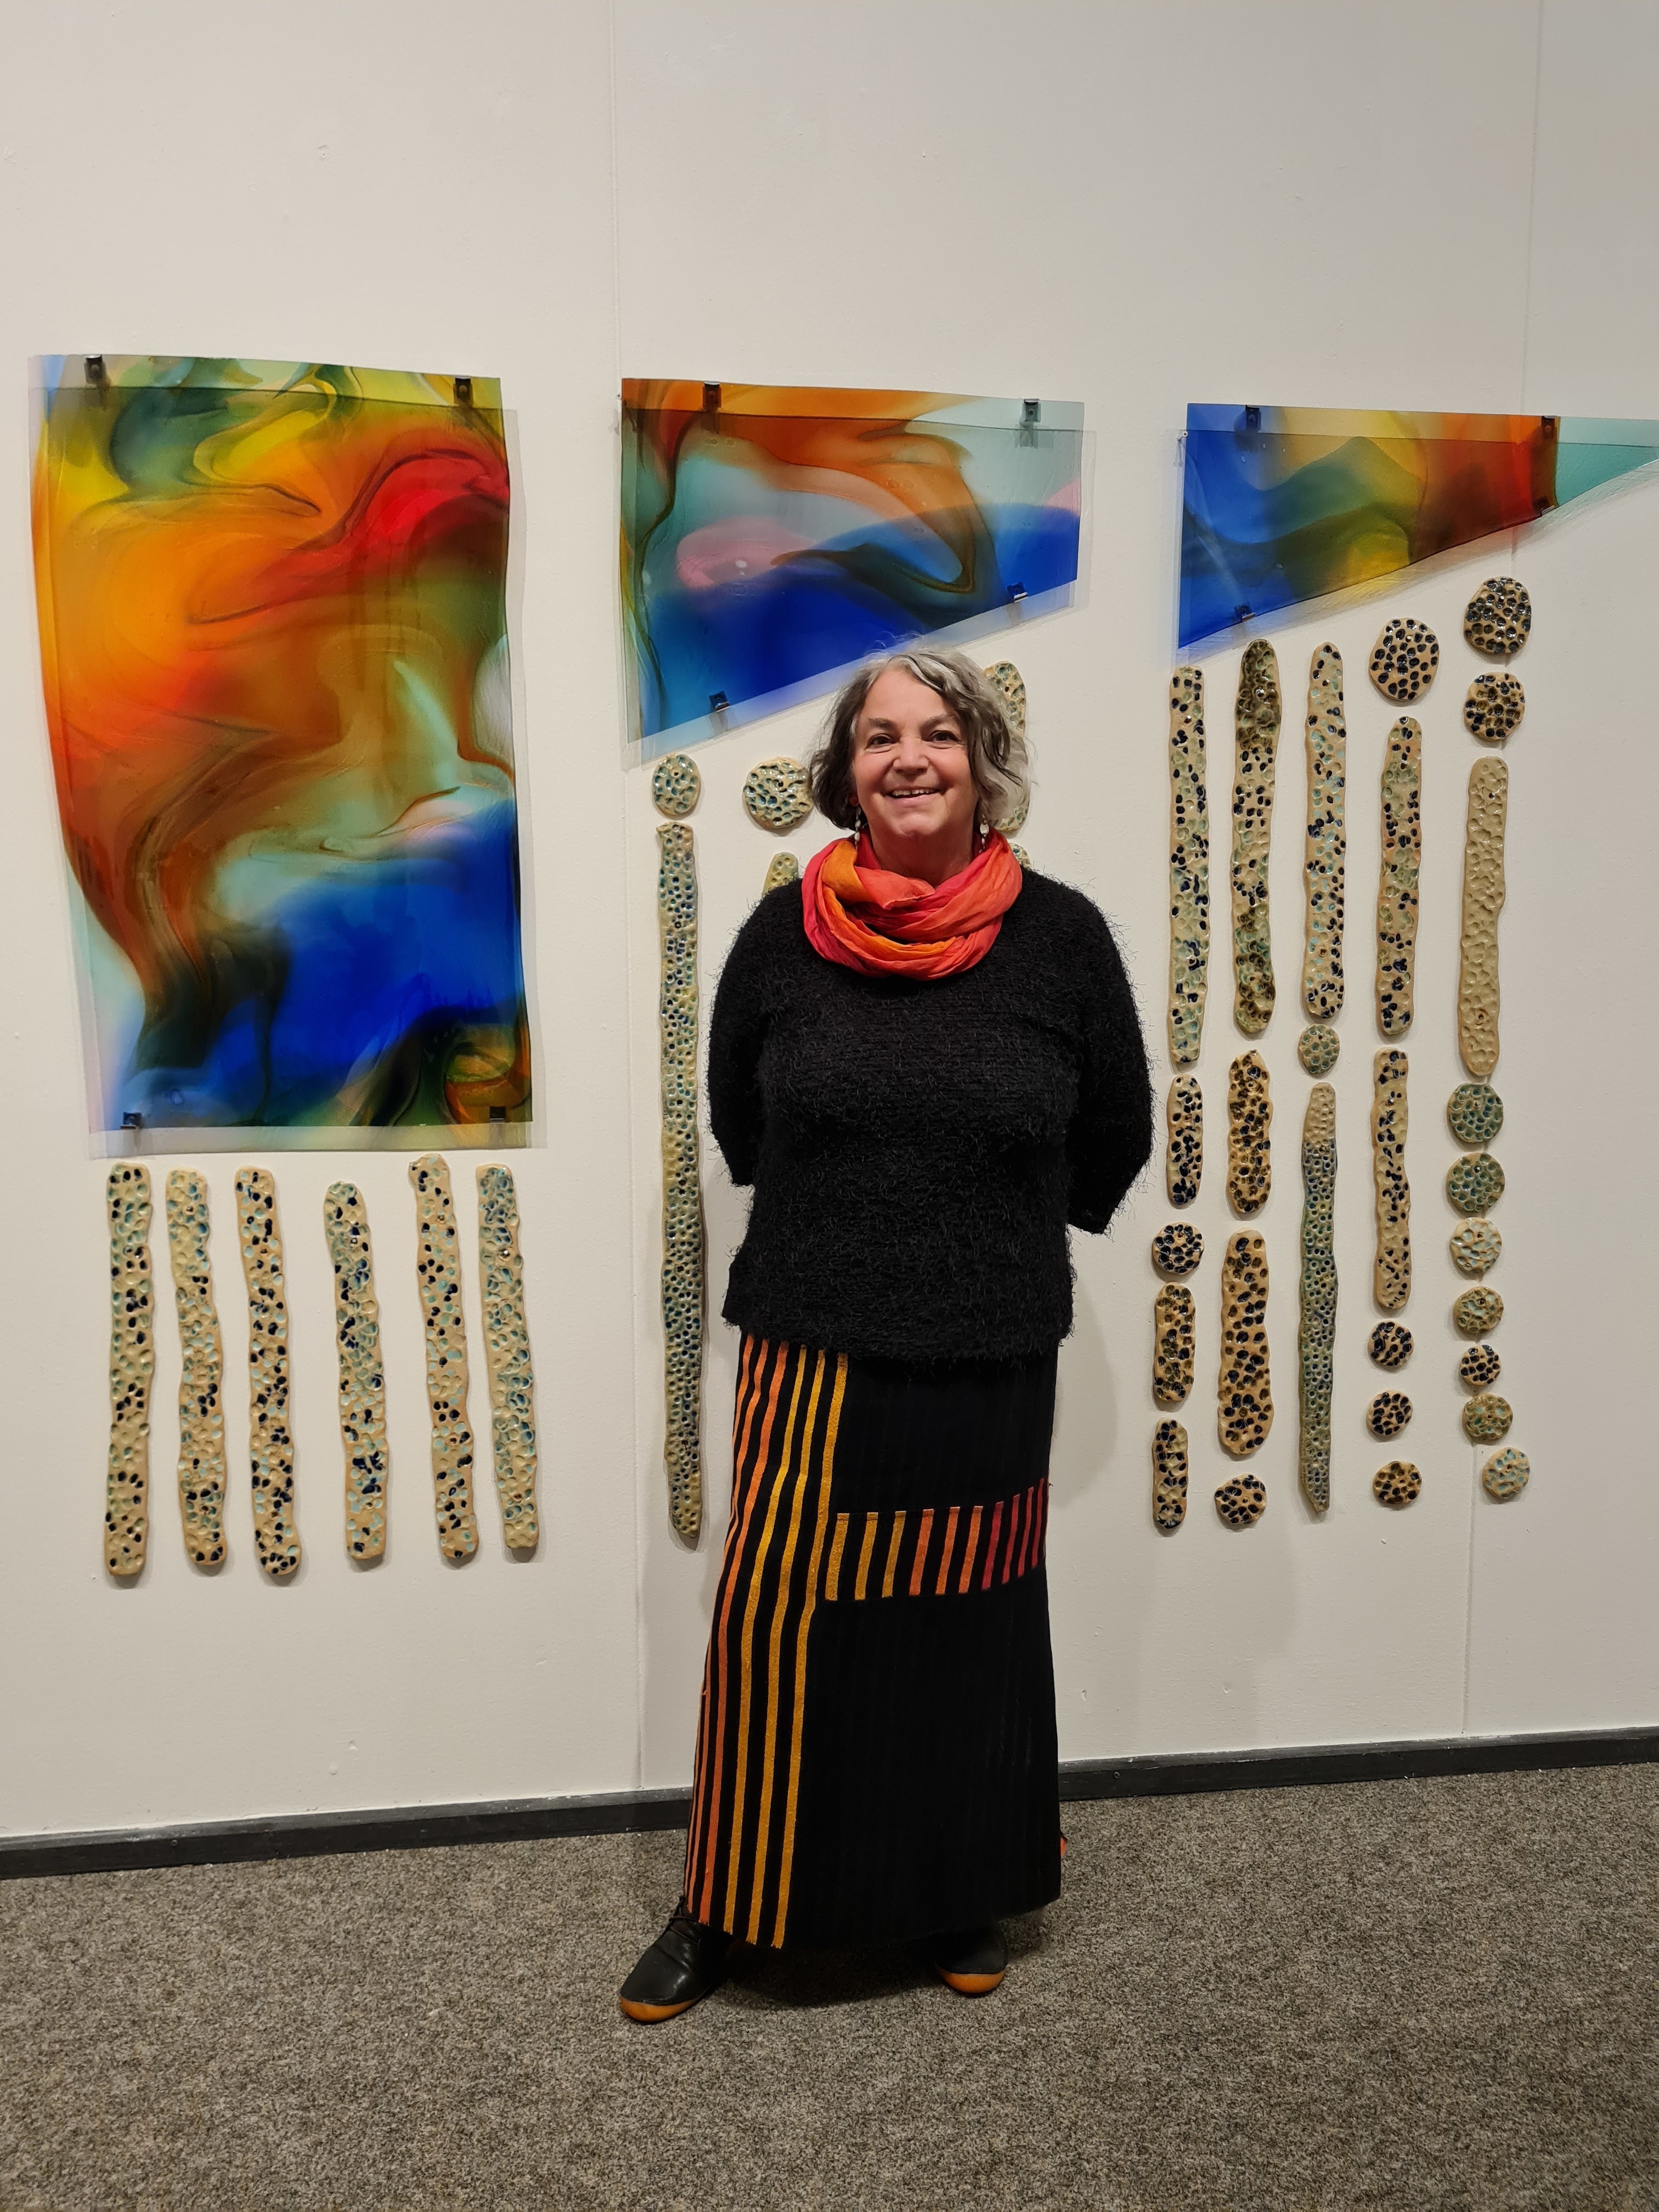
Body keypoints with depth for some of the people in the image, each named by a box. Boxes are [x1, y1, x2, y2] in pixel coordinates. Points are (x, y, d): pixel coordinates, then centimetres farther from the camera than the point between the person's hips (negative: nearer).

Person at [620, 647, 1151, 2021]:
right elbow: (737, 1116, 13)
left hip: (991, 1366, 0)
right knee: (775, 1630, 4)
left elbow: (1115, 1136, 8)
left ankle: (960, 1902, 36)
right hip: (813, 1356, 0)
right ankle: (727, 1910, 26)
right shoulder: (786, 932, -3)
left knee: (967, 1634, 14)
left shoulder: (1059, 934, -5)